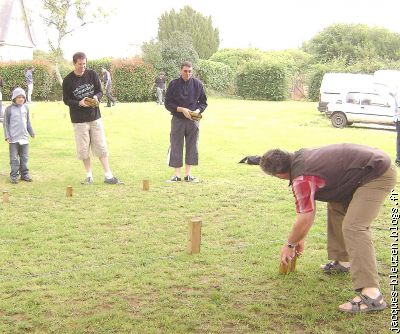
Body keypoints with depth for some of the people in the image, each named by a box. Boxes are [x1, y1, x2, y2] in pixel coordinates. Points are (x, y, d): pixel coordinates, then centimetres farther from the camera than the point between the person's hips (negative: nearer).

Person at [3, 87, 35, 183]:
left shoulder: (26, 108, 7)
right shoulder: (9, 109, -6)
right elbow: (5, 123, -3)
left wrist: (31, 132, 18)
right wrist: (7, 136, -7)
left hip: (24, 137, 4)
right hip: (13, 138, -4)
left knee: (24, 157, 10)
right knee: (14, 158, 1)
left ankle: (24, 174, 18)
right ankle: (13, 176, 7)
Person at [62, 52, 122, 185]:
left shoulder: (92, 74, 1)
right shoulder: (68, 80, -5)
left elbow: (100, 91, 8)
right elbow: (66, 100, -2)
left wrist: (96, 97, -15)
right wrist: (79, 103, -19)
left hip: (95, 117, 2)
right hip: (79, 120, -2)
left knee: (101, 147, 2)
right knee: (83, 149, 3)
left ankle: (108, 175, 7)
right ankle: (89, 175, 19)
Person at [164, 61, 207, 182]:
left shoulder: (198, 84, 3)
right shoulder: (173, 84, -2)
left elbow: (203, 102, 11)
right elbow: (168, 103, -1)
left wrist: (197, 111, -9)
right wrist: (182, 109, -14)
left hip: (193, 120, 2)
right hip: (177, 119, -2)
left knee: (192, 146, 5)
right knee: (176, 146, 0)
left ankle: (188, 174, 15)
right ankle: (177, 175, 9)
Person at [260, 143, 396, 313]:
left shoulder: (302, 178, -19)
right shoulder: (300, 157, 11)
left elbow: (305, 219, -13)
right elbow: (308, 209, 21)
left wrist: (290, 244, 5)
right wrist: (300, 239, 26)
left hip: (379, 175, -11)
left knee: (353, 227, -20)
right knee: (336, 206, 23)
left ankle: (371, 294, -27)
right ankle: (342, 261, 29)